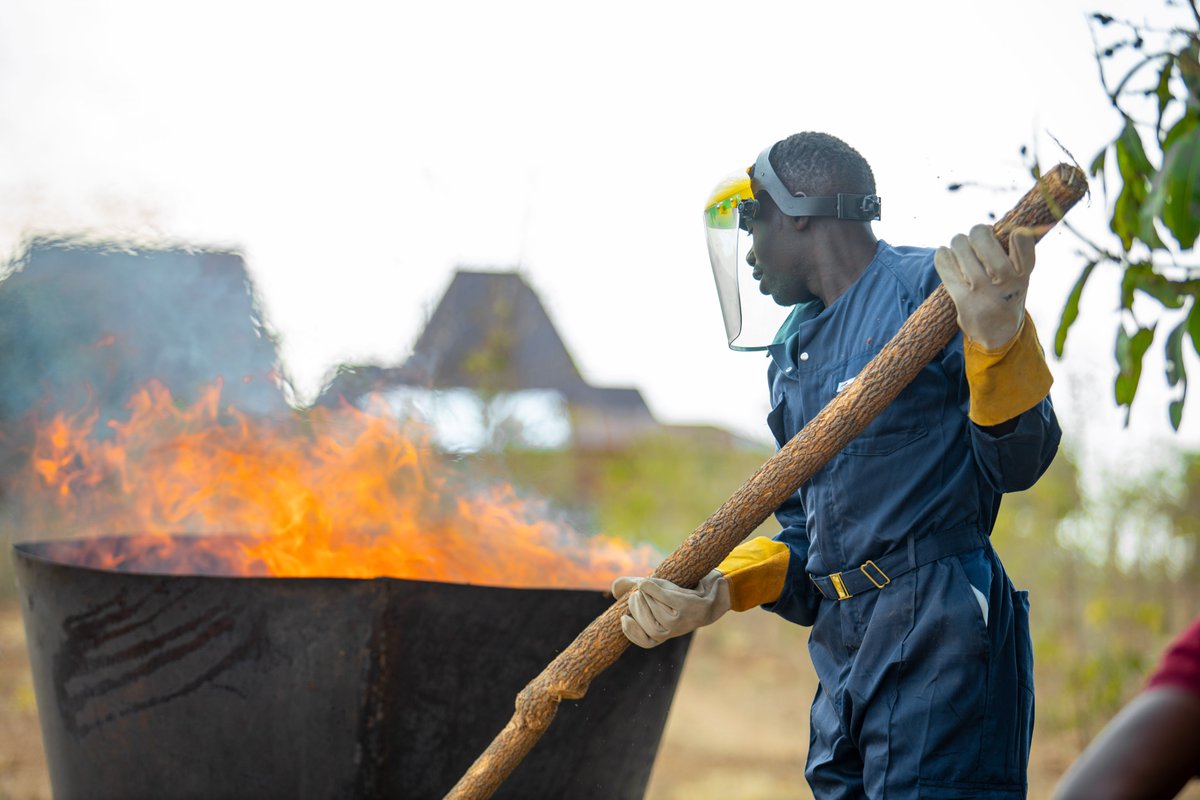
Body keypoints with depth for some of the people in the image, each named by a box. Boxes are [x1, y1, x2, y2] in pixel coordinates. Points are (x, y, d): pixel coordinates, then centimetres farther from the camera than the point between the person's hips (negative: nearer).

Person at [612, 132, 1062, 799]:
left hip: (939, 633, -8)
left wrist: (996, 338, -31)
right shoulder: (791, 350, 20)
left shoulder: (927, 286, -6)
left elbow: (1017, 463, -13)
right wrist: (713, 594, 0)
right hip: (843, 647, 8)